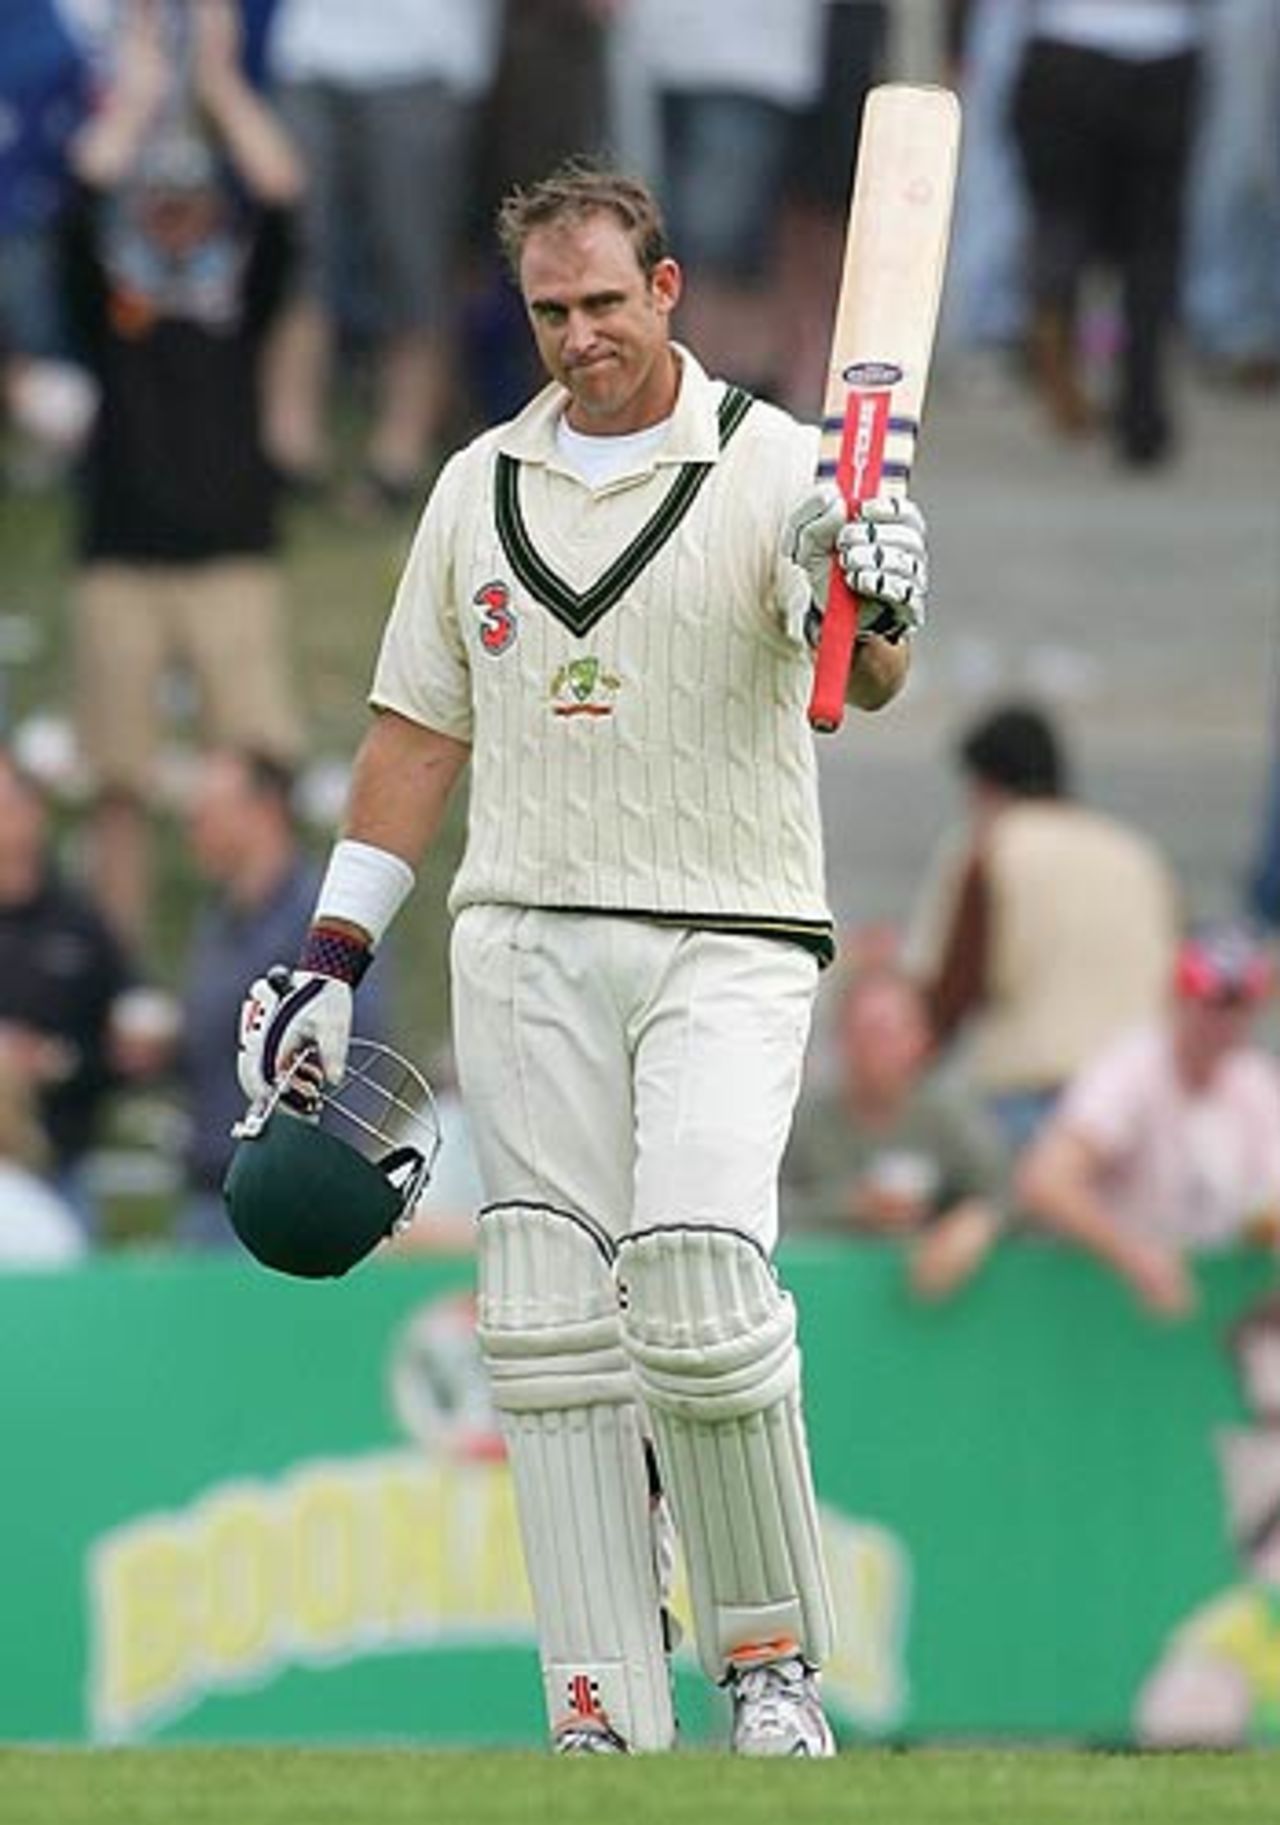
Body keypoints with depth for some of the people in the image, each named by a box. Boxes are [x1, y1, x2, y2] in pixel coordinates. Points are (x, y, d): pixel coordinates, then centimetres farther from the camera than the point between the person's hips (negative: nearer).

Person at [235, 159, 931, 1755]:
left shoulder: (774, 471, -2)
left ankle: (772, 1653, -3)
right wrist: (334, 954, 13)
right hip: (525, 949, 4)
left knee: (697, 1279, -20)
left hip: (727, 943, -4)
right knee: (551, 1322, -3)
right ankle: (604, 1723, -3)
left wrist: (873, 616, -41)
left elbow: (858, 683, -17)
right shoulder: (479, 488, 13)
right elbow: (420, 730, 18)